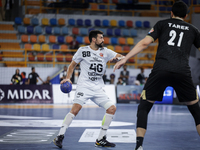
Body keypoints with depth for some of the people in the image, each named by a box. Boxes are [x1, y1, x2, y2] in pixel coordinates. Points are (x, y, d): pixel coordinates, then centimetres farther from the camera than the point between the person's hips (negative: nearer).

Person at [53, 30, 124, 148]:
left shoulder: (105, 51, 9)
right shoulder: (83, 51, 1)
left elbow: (121, 57, 4)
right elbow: (72, 65, 9)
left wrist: (116, 58, -19)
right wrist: (68, 78, -6)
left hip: (98, 88, 5)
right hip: (84, 86, -4)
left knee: (112, 108, -6)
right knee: (75, 109, -21)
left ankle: (101, 140, 2)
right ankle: (60, 136, -16)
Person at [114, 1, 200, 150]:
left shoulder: (162, 24, 17)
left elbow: (145, 43, 7)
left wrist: (124, 59, 9)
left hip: (160, 70, -1)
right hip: (183, 72, 1)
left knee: (144, 107, 11)